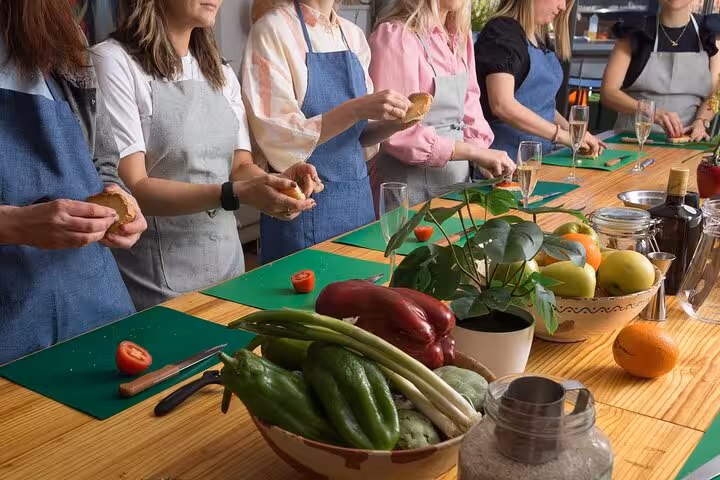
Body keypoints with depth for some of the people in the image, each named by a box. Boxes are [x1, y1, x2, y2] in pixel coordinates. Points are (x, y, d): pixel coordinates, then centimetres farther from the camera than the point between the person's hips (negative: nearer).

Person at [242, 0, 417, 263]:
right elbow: (277, 139, -17)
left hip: (358, 198, 6)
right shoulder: (274, 29, -10)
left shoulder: (354, 35, 8)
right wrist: (356, 109, -25)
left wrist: (394, 122, -6)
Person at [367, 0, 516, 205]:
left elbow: (469, 102, 12)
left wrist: (484, 161, -3)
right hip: (412, 186, -7)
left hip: (458, 176, 8)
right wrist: (475, 152, -21)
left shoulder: (459, 34, 8)